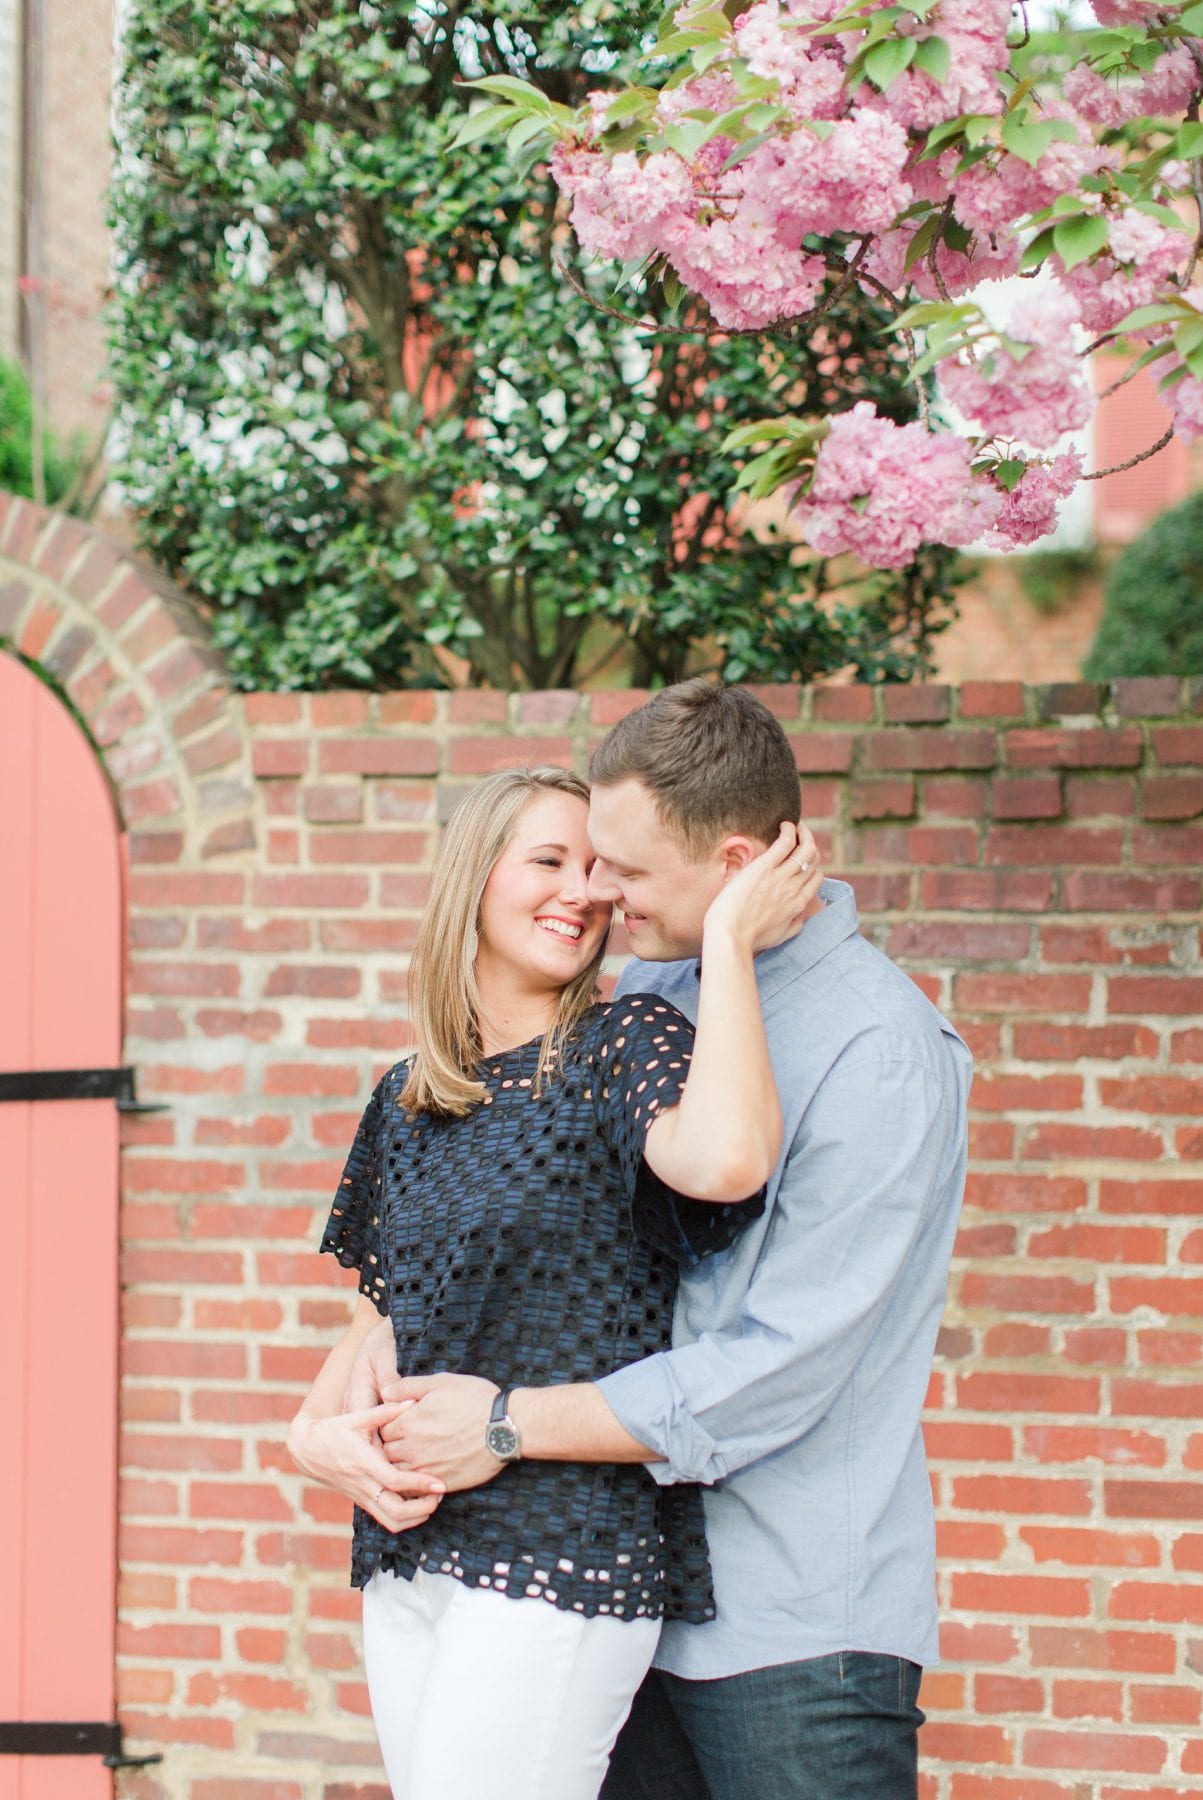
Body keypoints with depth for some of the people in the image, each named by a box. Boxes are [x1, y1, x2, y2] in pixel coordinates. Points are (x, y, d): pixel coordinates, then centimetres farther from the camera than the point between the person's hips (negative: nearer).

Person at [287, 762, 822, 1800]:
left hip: (562, 1553, -6)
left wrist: (728, 939, -20)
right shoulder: (407, 1099, 12)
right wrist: (316, 1431, -2)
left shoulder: (623, 1047, -6)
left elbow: (727, 1160, -29)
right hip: (407, 1545, 6)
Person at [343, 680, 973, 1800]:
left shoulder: (881, 1054, -16)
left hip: (799, 1627, -7)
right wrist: (389, 1337, -1)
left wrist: (511, 1425, -17)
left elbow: (781, 1371, -21)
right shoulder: (647, 993, 7)